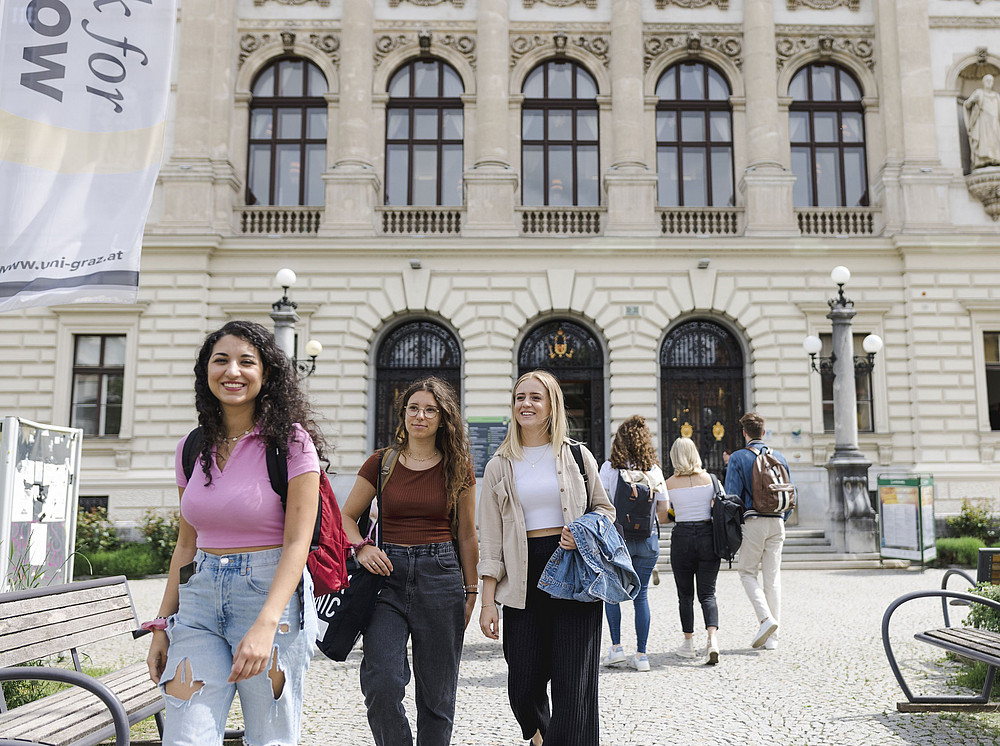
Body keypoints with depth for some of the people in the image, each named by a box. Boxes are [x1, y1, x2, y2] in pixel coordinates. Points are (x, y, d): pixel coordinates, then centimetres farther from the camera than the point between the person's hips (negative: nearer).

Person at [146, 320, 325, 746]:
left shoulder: (290, 442, -7)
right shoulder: (193, 448, 9)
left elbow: (297, 543, -13)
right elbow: (186, 546, 15)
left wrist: (265, 624, -23)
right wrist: (162, 625, 11)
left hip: (271, 594, -4)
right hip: (200, 598, 4)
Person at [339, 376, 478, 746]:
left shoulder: (458, 468, 4)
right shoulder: (381, 462, 4)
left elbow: (467, 535, 9)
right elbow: (347, 515, 10)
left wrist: (471, 591, 10)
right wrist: (361, 547, -9)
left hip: (441, 576, 0)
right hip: (389, 574, 0)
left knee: (437, 690, 6)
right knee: (381, 682, -12)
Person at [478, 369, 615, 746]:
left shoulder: (577, 456, 7)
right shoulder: (500, 466, 9)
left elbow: (605, 508, 15)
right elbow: (489, 537, 7)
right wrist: (488, 600, 1)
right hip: (523, 577, 1)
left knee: (573, 683, -5)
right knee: (523, 684, 3)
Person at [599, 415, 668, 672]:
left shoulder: (610, 468, -7)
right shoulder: (653, 470, 0)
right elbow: (664, 504, 7)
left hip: (617, 537, -2)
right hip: (648, 538, 2)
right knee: (641, 595, 9)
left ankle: (616, 647, 10)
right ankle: (641, 654, 10)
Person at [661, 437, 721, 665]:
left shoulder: (670, 483, -4)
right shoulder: (709, 479, -1)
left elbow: (662, 515, 1)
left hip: (682, 537, -1)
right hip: (708, 535, 1)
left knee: (685, 594, 12)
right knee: (707, 593, 6)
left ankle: (688, 643, 18)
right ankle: (712, 638, -14)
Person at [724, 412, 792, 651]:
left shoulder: (738, 458, -4)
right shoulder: (779, 458, 10)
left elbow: (732, 495, -8)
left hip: (753, 521, -4)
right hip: (777, 522, 4)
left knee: (747, 572, 8)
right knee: (772, 576, 7)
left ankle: (766, 618, -12)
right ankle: (772, 637, 8)